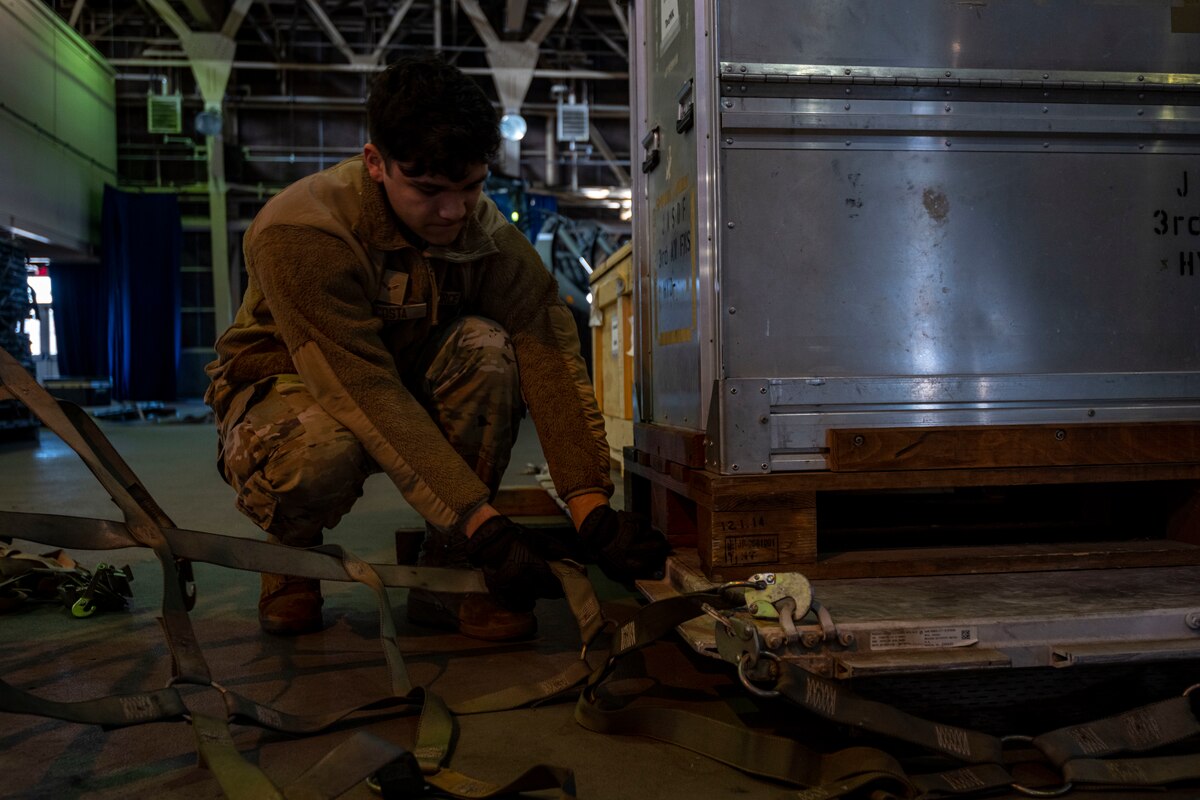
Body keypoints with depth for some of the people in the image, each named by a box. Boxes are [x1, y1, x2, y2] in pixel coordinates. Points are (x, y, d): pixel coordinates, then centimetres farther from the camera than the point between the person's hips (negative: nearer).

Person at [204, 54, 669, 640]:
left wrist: (592, 511, -37)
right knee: (320, 456, -40)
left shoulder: (487, 232, -16)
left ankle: (446, 575, -16)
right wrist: (483, 524, -41)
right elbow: (365, 393, -36)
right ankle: (293, 551, -1)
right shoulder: (297, 232, -29)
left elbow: (549, 355, -25)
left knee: (486, 345, -27)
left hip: (406, 379, 4)